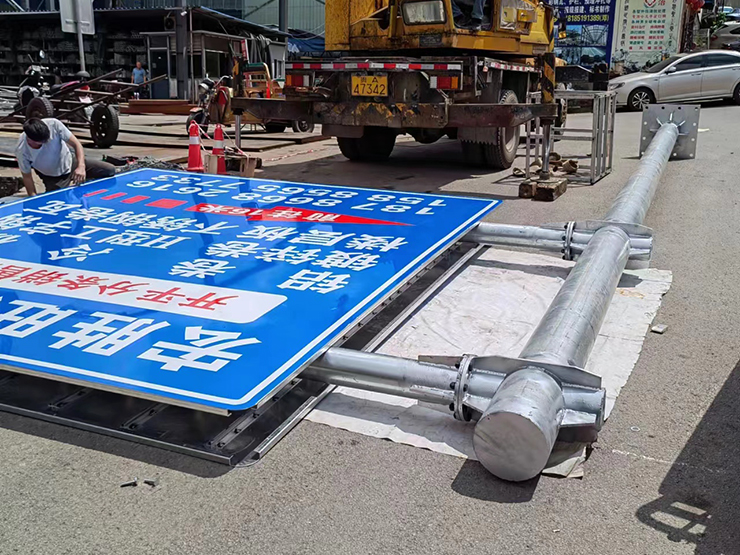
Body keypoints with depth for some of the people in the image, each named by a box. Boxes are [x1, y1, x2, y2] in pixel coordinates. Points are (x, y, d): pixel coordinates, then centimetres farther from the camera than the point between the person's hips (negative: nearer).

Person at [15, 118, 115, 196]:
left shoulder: (53, 124, -30)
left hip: (70, 161, 2)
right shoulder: (22, 152, -30)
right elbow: (27, 176, -13)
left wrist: (81, 166, -37)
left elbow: (76, 144, -22)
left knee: (110, 170, -10)